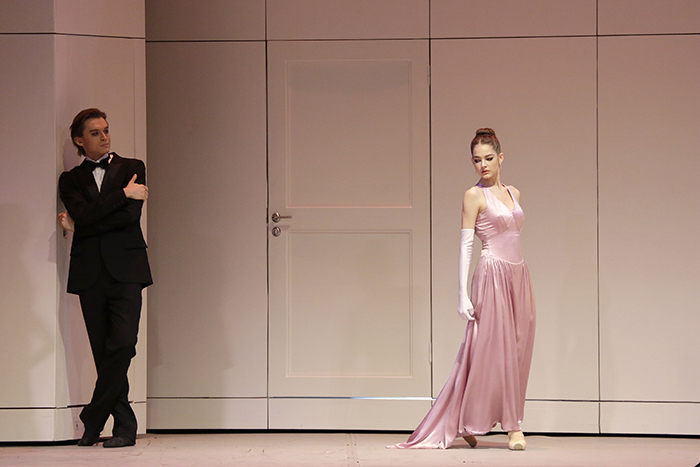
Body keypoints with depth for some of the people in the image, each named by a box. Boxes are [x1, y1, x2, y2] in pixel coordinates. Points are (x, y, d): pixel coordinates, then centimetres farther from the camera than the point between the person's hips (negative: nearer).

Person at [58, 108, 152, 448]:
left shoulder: (131, 168, 12)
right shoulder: (71, 180, 15)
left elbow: (131, 215, -4)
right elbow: (83, 214, -5)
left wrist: (80, 226, -2)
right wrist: (123, 193, -7)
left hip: (125, 269, -2)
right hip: (90, 273, 2)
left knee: (122, 344, -15)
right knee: (103, 353, 0)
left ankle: (93, 420, -7)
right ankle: (125, 427, 4)